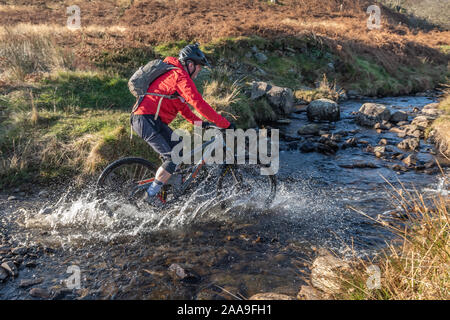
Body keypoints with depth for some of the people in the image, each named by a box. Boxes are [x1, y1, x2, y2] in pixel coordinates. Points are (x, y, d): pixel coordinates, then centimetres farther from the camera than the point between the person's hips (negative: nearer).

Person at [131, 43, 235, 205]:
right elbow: (199, 104, -20)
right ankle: (151, 196, -2)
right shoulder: (181, 77, -12)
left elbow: (181, 105, 25)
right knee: (173, 158, -12)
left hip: (153, 120, 10)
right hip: (147, 120, -10)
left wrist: (199, 122, 18)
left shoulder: (173, 73, 21)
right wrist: (225, 124, -16)